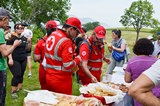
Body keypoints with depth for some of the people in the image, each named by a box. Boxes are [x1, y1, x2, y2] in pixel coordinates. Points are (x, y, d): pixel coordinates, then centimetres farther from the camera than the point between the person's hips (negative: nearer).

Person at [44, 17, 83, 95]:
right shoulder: (66, 41, -20)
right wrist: (77, 59, -6)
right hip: (62, 81, -8)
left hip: (49, 78, 8)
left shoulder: (51, 36, 6)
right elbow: (68, 65, -22)